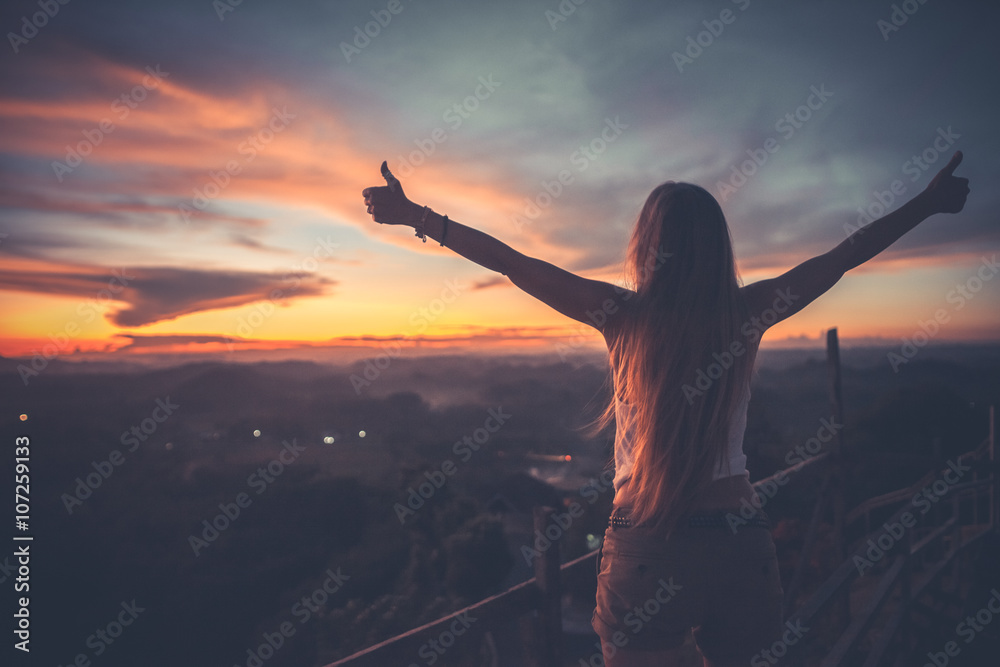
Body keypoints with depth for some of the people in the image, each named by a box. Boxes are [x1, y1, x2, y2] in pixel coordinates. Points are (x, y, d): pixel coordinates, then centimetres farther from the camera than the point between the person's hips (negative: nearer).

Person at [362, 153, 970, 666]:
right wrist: (927, 204, 25)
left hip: (645, 542, -2)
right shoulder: (747, 314, -3)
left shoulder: (625, 315, -9)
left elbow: (512, 263, -5)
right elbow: (846, 255, 10)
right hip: (738, 534, 2)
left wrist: (416, 216, 3)